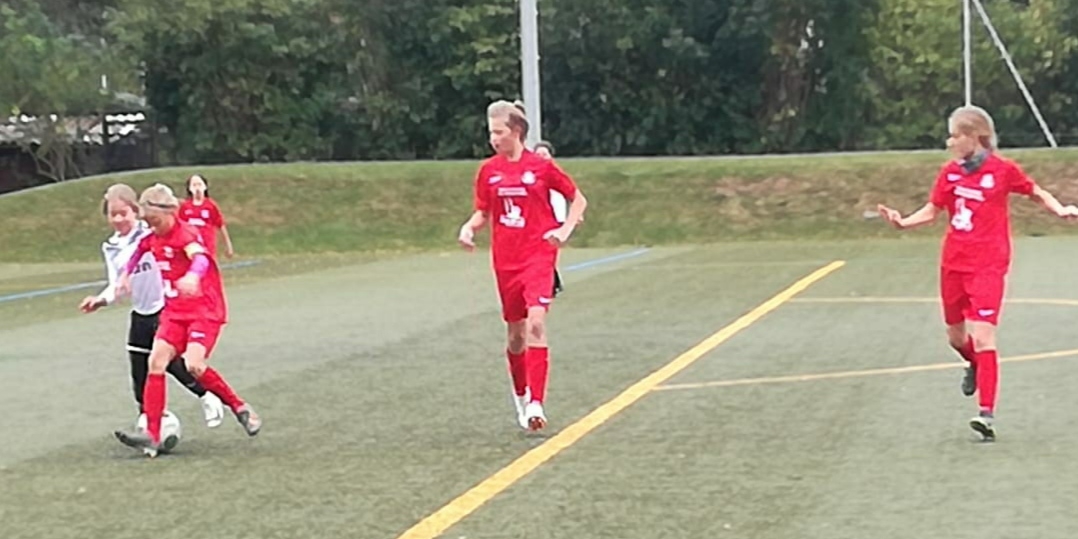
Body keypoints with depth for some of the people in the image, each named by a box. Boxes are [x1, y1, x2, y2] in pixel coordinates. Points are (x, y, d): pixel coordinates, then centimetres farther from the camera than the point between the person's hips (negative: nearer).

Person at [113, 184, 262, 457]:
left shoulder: (185, 234, -17)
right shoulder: (152, 239, 7)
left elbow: (201, 257, -40)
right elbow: (139, 251, 33)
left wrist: (192, 276, -61)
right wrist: (126, 275, 23)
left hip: (205, 309, -7)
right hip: (175, 311, 7)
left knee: (194, 365, -23)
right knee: (156, 361, -9)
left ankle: (240, 408, 0)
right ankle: (152, 436, -8)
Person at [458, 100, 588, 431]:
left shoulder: (541, 167, -4)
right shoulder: (488, 171, 5)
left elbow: (578, 199, 6)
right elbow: (483, 213, 15)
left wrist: (565, 229, -9)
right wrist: (469, 228, -7)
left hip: (538, 255, -4)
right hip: (505, 260, 4)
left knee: (536, 323, -20)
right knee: (515, 333, 12)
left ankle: (536, 404, -23)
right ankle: (520, 397, 33)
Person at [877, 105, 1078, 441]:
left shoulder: (1003, 169, -9)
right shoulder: (950, 172, 2)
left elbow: (1037, 193, 4)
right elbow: (932, 211, 10)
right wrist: (902, 222, -6)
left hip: (988, 266, -5)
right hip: (953, 264, 5)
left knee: (982, 336, -16)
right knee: (955, 336, 17)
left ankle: (987, 414, -16)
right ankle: (974, 366, 52)